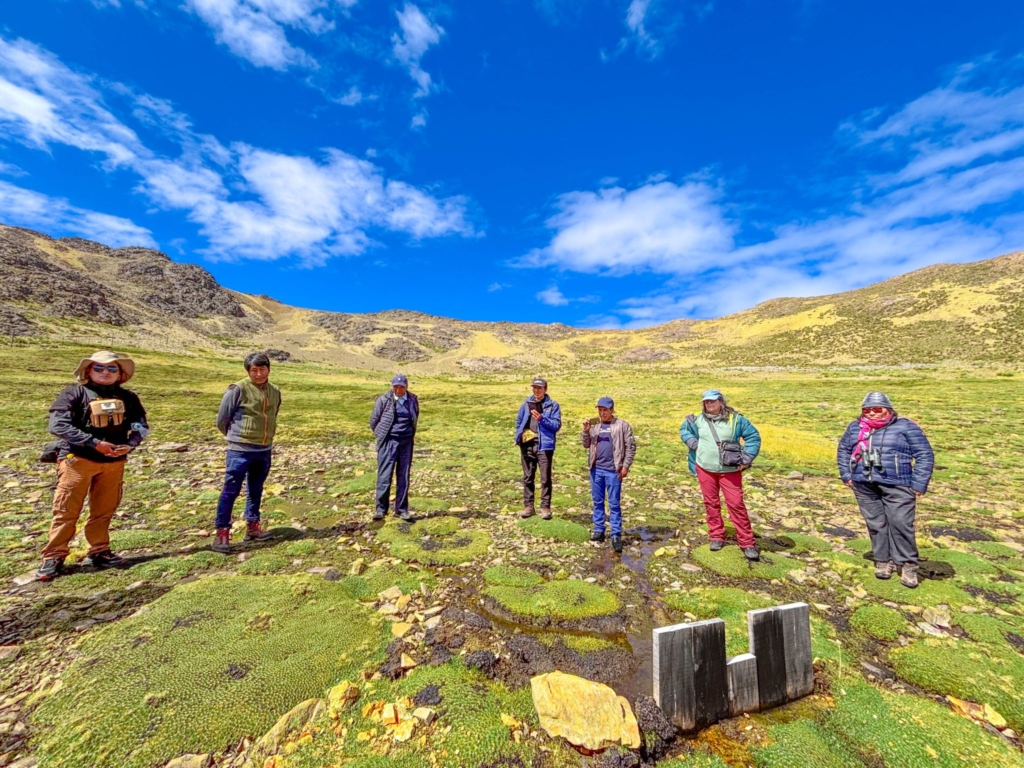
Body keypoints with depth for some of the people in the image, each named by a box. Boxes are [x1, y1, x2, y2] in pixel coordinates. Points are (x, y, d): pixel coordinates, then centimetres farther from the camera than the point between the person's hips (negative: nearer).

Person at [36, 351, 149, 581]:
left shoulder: (128, 397, 5)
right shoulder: (74, 393, -5)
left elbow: (141, 426, 4)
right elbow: (57, 425, -13)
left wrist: (129, 445, -15)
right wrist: (95, 443, -21)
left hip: (114, 462, 3)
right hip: (77, 460, -3)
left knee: (104, 510, 11)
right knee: (66, 511, 3)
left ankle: (99, 552, 23)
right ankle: (54, 557, 16)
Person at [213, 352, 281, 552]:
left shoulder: (275, 392, 5)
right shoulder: (238, 389, -12)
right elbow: (221, 420, -3)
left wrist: (264, 437, 13)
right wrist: (236, 437, 9)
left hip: (264, 451, 5)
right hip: (240, 451, -5)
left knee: (255, 490, 16)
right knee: (231, 491, 1)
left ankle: (252, 526, 28)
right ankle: (222, 533, 11)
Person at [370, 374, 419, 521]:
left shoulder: (413, 400, 3)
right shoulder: (383, 400, -7)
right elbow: (373, 421, 4)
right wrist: (382, 435, 12)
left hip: (406, 442, 3)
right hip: (388, 442, -3)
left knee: (404, 477, 7)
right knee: (384, 476, -2)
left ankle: (401, 509, 18)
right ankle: (381, 509, 11)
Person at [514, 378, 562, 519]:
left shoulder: (552, 405, -1)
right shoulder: (526, 403, 9)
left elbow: (557, 425, -8)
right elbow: (518, 421, 16)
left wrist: (542, 419, -21)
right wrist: (519, 436, 5)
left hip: (544, 445, -3)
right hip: (527, 445, 4)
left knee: (545, 478, 2)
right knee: (528, 477, 12)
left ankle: (545, 507, 14)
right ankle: (528, 505, 23)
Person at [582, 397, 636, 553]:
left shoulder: (622, 425, -3)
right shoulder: (594, 425, 9)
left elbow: (631, 446, -4)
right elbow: (586, 445, 11)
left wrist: (625, 466, -9)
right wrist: (586, 431, -5)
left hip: (613, 470, -4)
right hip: (596, 469, 4)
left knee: (614, 503, 2)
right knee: (597, 502, 12)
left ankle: (616, 535, 11)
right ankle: (599, 530, 24)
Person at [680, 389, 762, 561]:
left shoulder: (735, 419, -5)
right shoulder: (699, 420, 2)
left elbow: (754, 436, 1)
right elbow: (684, 430, 19)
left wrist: (746, 459, -6)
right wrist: (692, 443, 2)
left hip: (730, 471, -2)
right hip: (705, 469, 3)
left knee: (736, 504, -3)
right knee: (711, 503, 9)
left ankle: (747, 543, 10)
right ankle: (717, 537, 23)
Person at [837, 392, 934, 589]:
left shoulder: (905, 427, 1)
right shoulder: (855, 427, 11)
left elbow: (925, 455, 0)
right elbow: (843, 450, 20)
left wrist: (918, 484, -6)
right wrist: (846, 475, 11)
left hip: (897, 486, -3)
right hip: (865, 486, 3)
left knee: (900, 524, -6)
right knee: (875, 524, 8)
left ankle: (907, 564, 11)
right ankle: (883, 560, 20)